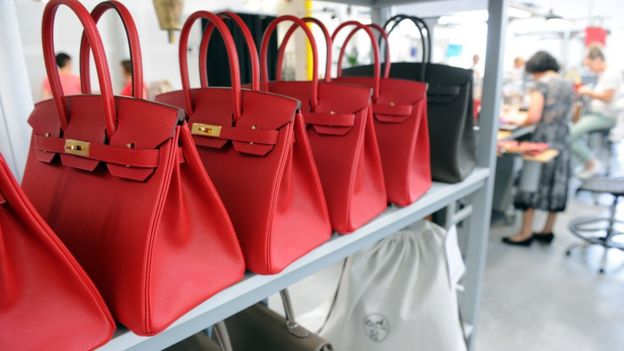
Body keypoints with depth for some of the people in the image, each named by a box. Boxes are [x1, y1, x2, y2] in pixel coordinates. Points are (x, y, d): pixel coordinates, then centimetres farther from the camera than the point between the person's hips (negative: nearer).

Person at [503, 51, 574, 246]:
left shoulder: (540, 84, -8)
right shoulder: (568, 85, 14)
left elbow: (534, 117, -17)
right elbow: (568, 116, 18)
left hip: (544, 139, -7)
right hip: (564, 139, 7)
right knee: (556, 185, 10)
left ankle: (526, 234, 3)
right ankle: (548, 231, 19)